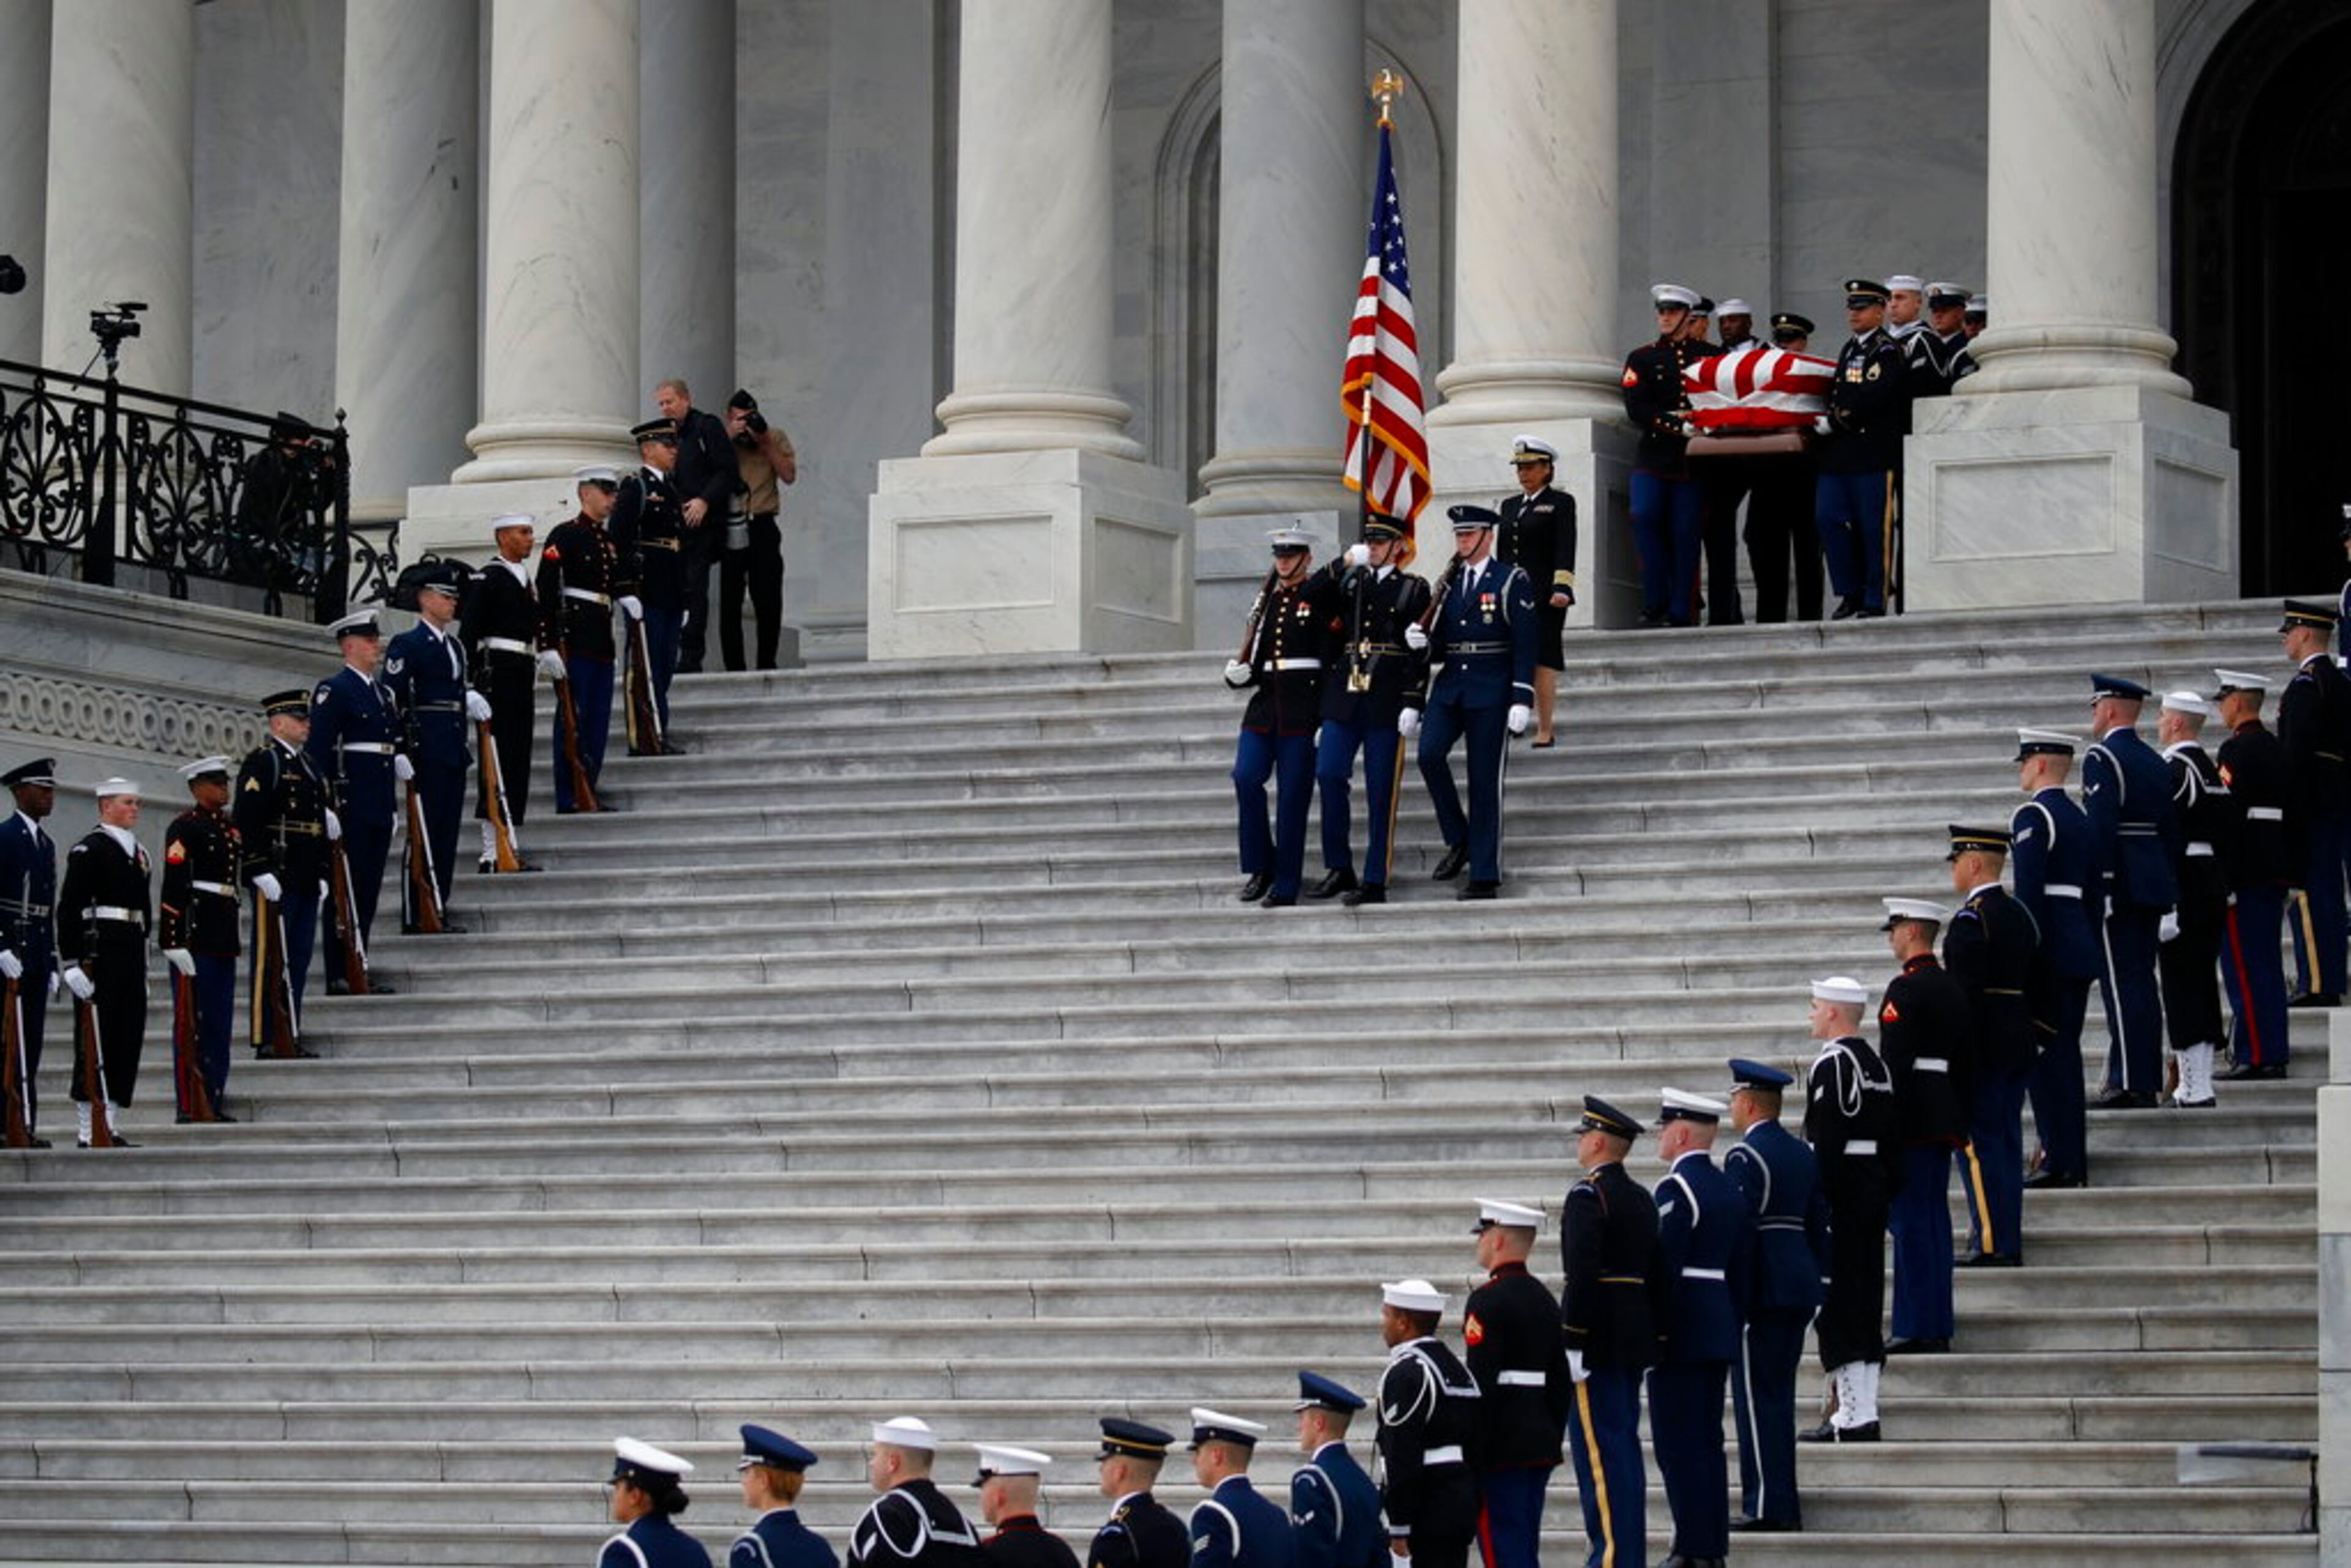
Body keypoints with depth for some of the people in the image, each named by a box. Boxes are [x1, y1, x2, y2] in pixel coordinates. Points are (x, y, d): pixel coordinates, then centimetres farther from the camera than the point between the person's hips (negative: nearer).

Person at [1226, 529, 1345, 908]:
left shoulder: (1321, 595, 2)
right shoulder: (1268, 601, 17)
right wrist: (1238, 675, 2)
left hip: (1303, 706, -5)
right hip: (1265, 704, 5)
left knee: (1293, 795, -3)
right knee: (1245, 777, -12)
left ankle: (1286, 885, 3)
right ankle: (1261, 867, 3)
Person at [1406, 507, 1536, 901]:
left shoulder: (1512, 583, -1)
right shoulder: (1449, 584, 15)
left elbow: (1525, 646, -6)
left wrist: (1522, 702, -13)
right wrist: (1421, 642, -6)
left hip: (1492, 691, -5)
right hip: (1450, 687, 5)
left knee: (1485, 780, -4)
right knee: (1429, 753, -18)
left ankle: (1485, 875, 0)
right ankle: (1459, 840, 0)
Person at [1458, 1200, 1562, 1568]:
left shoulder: (1489, 1300, -13)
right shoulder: (1545, 1299, 14)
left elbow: (1480, 1385, -18)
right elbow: (1562, 1383, 18)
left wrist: (1468, 1456, -16)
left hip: (1499, 1451, -8)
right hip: (1540, 1449, 8)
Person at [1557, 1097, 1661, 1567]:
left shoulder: (1588, 1195, -13)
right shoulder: (1641, 1199, 14)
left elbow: (1583, 1275, -20)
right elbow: (1656, 1275, 16)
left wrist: (1572, 1343, -19)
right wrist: (1655, 1339, 20)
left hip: (1597, 1339, -9)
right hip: (1633, 1343, 9)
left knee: (1599, 1450, -7)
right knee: (1625, 1447, 12)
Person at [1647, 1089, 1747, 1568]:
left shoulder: (1676, 1189, -14)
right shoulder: (1729, 1190, 13)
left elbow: (1664, 1266, -18)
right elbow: (1739, 1268, 17)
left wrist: (1653, 1333, -16)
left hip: (1680, 1334, -9)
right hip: (1720, 1332, 9)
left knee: (1678, 1444, -6)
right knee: (1708, 1440, 12)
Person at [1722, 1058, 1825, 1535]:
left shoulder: (1744, 1157, -12)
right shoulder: (1803, 1154, 13)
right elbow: (1819, 1224, 16)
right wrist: (1819, 1282, 21)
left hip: (1760, 1288, -8)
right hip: (1800, 1287, 8)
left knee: (1757, 1399, -5)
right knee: (1778, 1396, 13)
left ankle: (1767, 1506, -6)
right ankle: (1784, 1507, 14)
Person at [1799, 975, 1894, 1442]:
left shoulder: (1832, 1064, -14)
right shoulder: (1876, 1064, 15)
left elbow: (1826, 1141, -20)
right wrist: (1882, 1191, 20)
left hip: (1841, 1197, -9)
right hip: (1872, 1198, 10)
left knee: (1838, 1304, -7)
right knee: (1865, 1304, 11)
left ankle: (1853, 1416, -9)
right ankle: (1862, 1411, 13)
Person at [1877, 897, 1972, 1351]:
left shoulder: (1905, 990, -14)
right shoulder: (1953, 989, 14)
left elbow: (1893, 1063, -18)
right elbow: (1967, 1062, 18)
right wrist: (1961, 1121, 22)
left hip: (1910, 1120, -9)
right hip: (1945, 1120, 9)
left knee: (1909, 1218, -6)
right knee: (1935, 1218, 11)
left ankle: (1914, 1328, -7)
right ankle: (1937, 1326, 13)